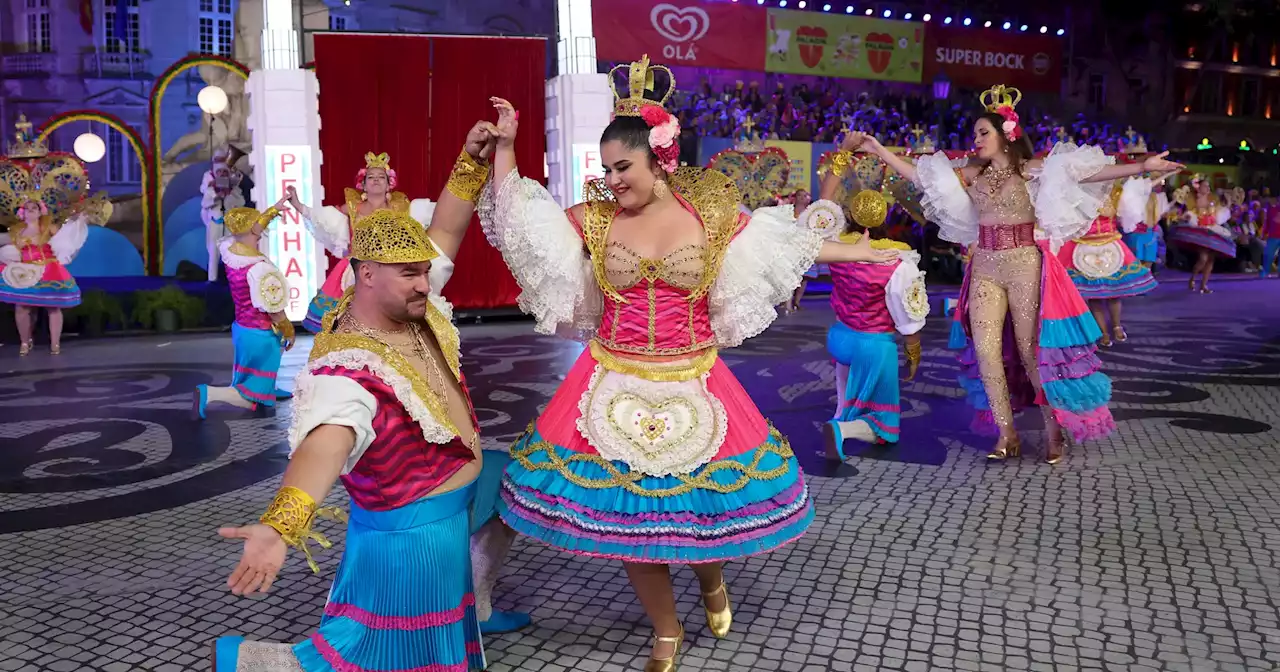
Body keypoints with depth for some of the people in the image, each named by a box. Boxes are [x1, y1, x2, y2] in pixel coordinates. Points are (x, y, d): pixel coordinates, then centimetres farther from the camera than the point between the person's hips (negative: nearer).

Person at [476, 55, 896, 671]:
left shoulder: (711, 218, -2)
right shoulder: (593, 220, -1)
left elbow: (790, 243, 6)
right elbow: (515, 221, 2)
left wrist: (858, 252, 9)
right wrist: (505, 146, -2)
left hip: (690, 387, -1)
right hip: (616, 388, 1)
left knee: (701, 496, 4)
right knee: (626, 507, 6)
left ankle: (711, 580, 43)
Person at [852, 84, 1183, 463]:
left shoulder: (1031, 170, -4)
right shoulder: (972, 173, 8)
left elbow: (1088, 172, -11)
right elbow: (920, 175, 9)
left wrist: (1143, 167, -19)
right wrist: (879, 151, 7)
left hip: (1024, 266, -4)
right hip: (985, 269, 4)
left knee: (1031, 350, 0)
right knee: (984, 349, -3)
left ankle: (1055, 432, 15)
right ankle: (1007, 434, 7)